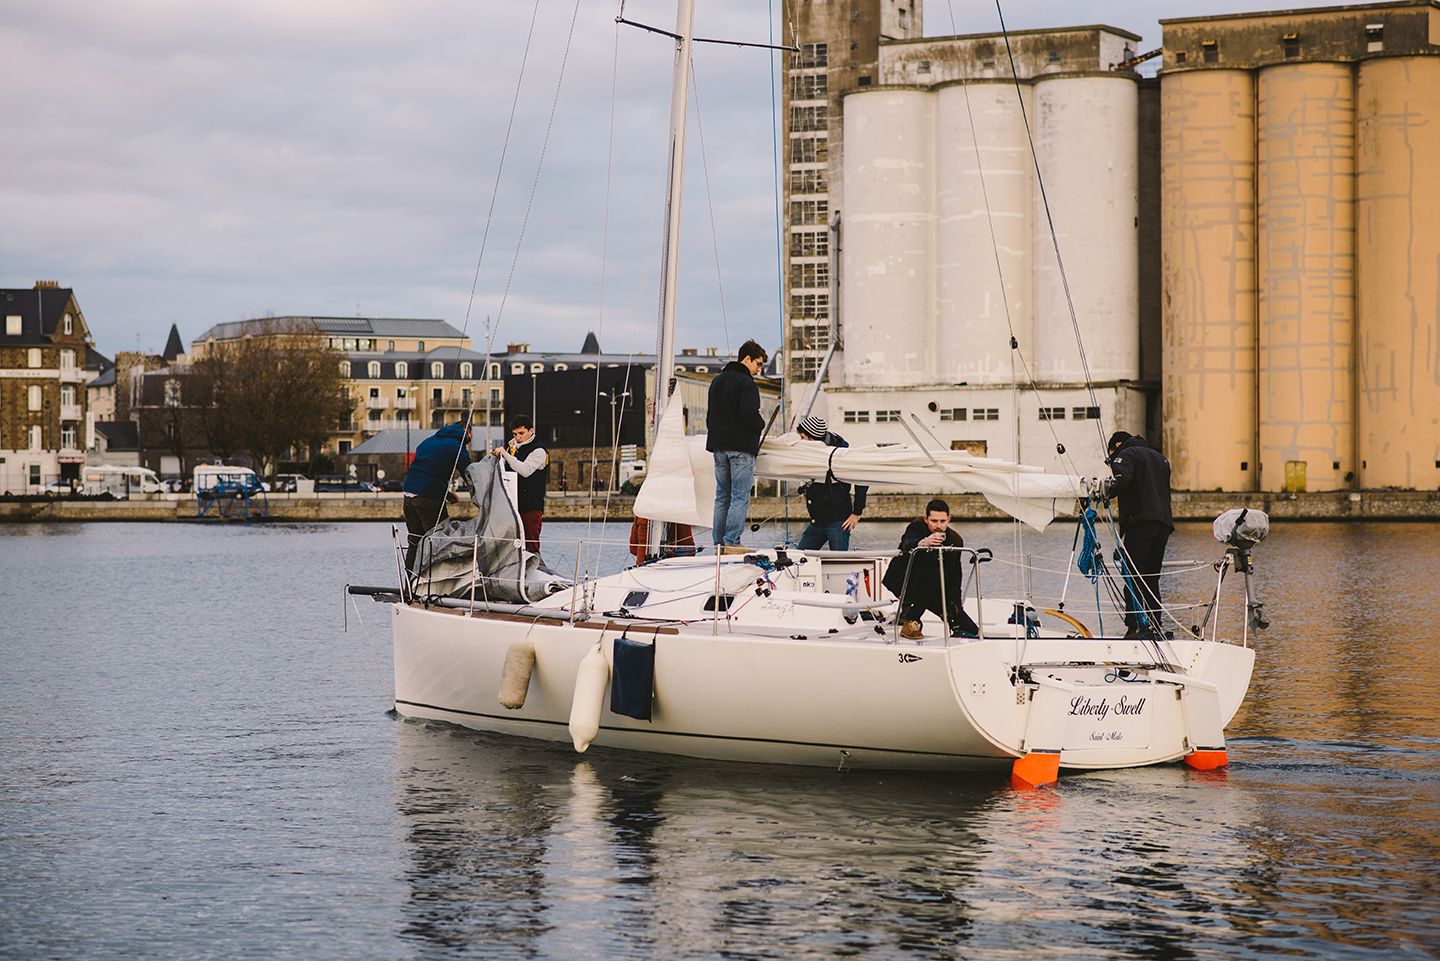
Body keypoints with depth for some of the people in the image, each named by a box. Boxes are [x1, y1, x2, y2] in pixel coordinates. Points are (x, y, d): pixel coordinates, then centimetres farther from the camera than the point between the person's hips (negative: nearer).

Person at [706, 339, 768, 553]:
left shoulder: (717, 381, 17)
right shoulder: (746, 382, -12)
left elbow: (710, 414, 21)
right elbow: (750, 414, -21)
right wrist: (761, 425, -2)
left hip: (718, 446, 8)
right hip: (741, 447, -8)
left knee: (722, 496, 11)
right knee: (740, 498, -7)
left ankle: (719, 543, 9)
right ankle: (731, 543, -12)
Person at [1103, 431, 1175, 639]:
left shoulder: (1126, 454, 2)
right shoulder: (1159, 457, 27)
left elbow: (1121, 479, -18)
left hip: (1140, 522, -7)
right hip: (1164, 523, 7)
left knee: (1133, 577, -9)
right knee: (1152, 579, 12)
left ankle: (1136, 626, -19)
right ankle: (1155, 627, 9)